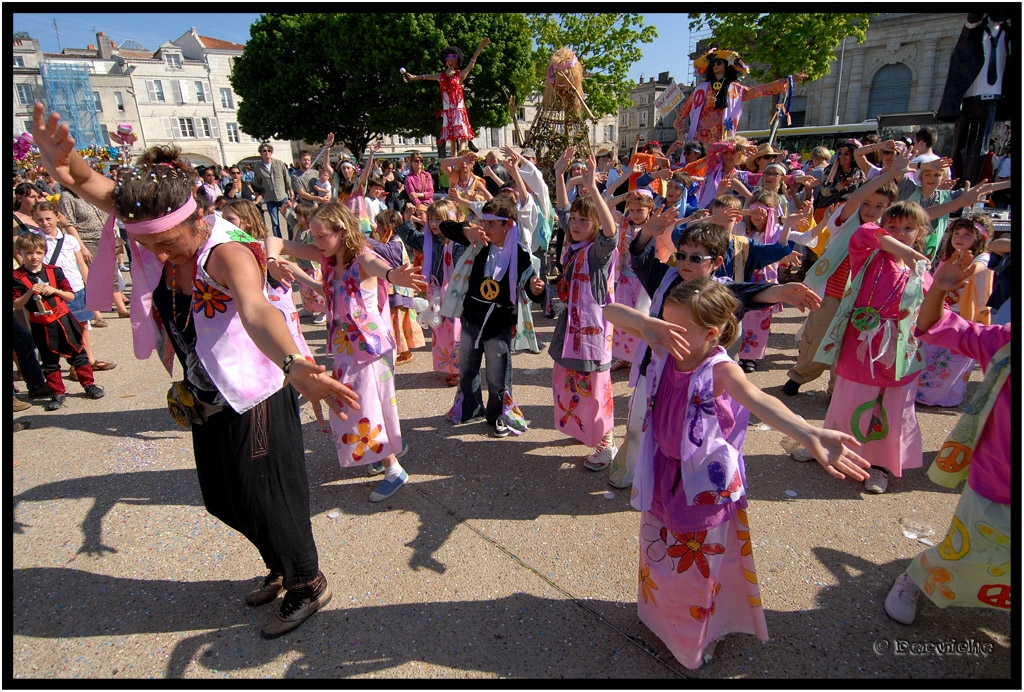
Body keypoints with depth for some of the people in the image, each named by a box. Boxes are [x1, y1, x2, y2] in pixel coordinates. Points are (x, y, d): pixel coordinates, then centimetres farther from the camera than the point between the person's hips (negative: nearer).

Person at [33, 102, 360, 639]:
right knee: (223, 499, 20)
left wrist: (291, 364, -68)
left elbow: (255, 312, -48)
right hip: (206, 399, 8)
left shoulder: (226, 252, -29)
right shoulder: (152, 226, -6)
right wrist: (61, 159, -37)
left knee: (266, 499, 6)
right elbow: (89, 183, -12)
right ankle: (281, 567, 45)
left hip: (254, 399, -8)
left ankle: (308, 584, 31)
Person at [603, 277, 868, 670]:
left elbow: (759, 401, -47)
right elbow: (610, 311, -16)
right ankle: (660, 617, 54)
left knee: (700, 560, 18)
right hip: (662, 472, 5)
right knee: (659, 550, 25)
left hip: (703, 480, -5)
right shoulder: (665, 349, -13)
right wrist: (648, 324, -36)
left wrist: (810, 435, -64)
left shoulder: (719, 369, -27)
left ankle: (700, 636, 46)